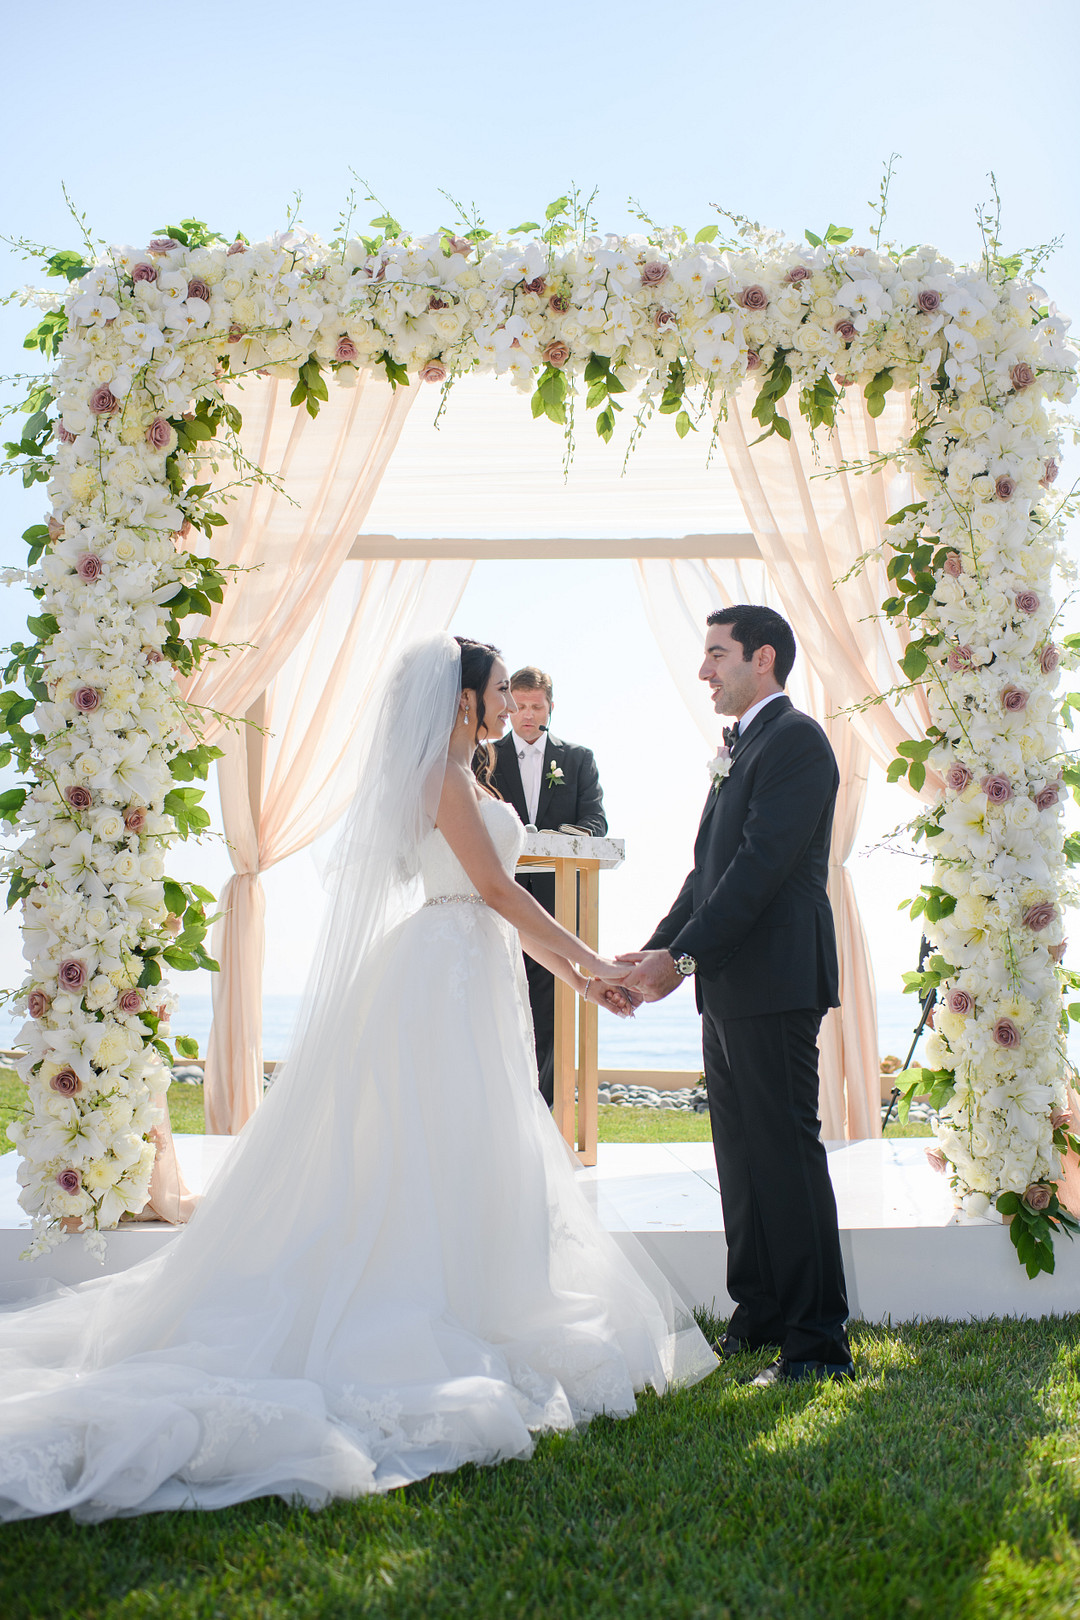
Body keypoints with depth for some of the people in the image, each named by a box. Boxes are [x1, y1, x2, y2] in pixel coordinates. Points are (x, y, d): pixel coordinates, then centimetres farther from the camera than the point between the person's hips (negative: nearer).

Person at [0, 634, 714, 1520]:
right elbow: (498, 889, -14)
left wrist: (570, 970, 18)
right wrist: (593, 958, -8)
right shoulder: (445, 774, -12)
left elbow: (493, 902, 19)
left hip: (470, 978, 10)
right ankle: (427, 1324, 0)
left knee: (462, 1158, 12)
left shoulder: (460, 778, 18)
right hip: (448, 976, -10)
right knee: (443, 1154, -6)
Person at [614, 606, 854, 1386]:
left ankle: (819, 1343, 2)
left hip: (774, 984, -10)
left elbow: (762, 864, -19)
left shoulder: (795, 739, -10)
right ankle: (760, 1317, 25)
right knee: (742, 1155, 14)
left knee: (787, 1155, -6)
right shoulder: (745, 746, 20)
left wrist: (685, 956, -20)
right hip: (730, 987, 10)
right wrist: (657, 947, 10)